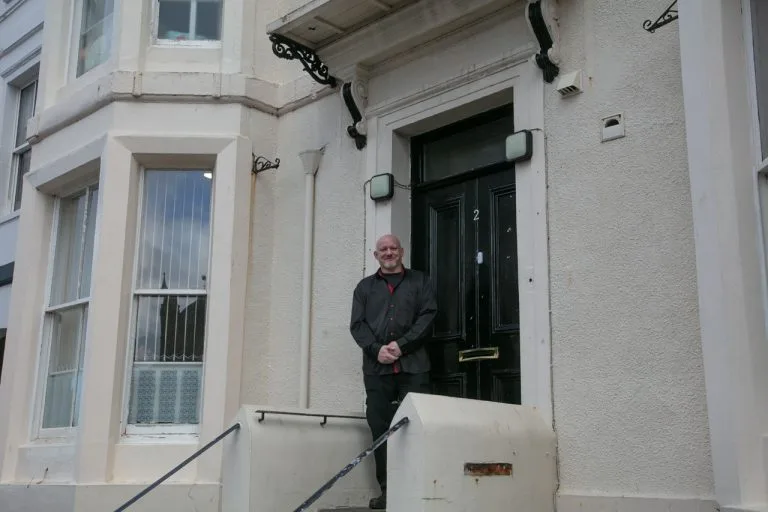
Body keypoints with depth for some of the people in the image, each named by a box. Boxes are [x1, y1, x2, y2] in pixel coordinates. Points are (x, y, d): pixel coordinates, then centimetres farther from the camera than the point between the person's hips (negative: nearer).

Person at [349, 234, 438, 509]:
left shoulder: (420, 281, 15)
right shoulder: (365, 286, 19)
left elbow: (427, 317, 2)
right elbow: (357, 324, 8)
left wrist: (402, 345, -10)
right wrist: (377, 349, -10)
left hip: (413, 365, -2)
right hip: (376, 367, 2)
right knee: (380, 428, -1)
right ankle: (387, 490, 4)